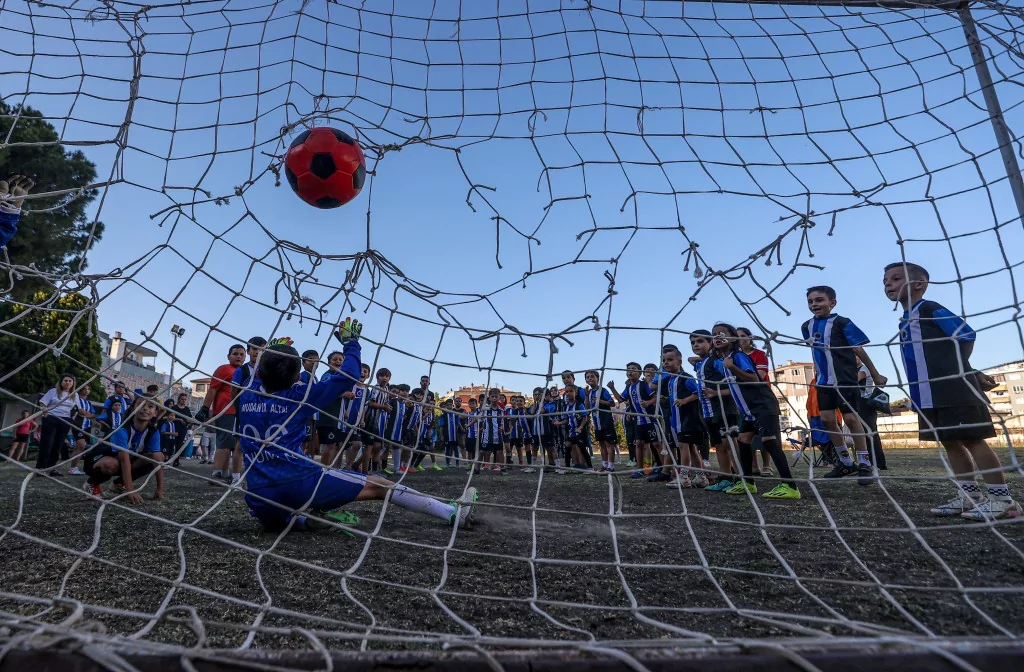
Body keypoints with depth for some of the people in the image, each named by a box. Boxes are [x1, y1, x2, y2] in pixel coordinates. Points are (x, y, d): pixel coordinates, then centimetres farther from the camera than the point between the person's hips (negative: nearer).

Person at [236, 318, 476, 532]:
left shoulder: (246, 396, 11)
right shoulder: (297, 396, -3)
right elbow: (348, 377, 2)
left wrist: (270, 353, 43)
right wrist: (351, 343, 14)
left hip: (260, 503, 5)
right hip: (298, 482, -5)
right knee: (377, 485, 2)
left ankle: (301, 520, 8)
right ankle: (453, 514, 1)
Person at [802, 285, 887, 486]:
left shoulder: (842, 323, -11)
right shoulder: (807, 326, 6)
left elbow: (858, 349, -7)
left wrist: (875, 374, -2)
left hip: (845, 379, -6)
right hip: (823, 380, 6)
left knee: (851, 418, -3)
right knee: (827, 419, 5)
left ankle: (864, 464, 11)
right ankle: (846, 462, 19)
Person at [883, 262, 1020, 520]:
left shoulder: (931, 310, -10)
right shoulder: (905, 320, 17)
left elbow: (967, 335, -14)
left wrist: (955, 371, -8)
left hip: (953, 390, -9)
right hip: (927, 395, 9)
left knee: (972, 440, -4)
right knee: (950, 442, 11)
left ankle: (1002, 498, 5)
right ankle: (968, 495, 19)